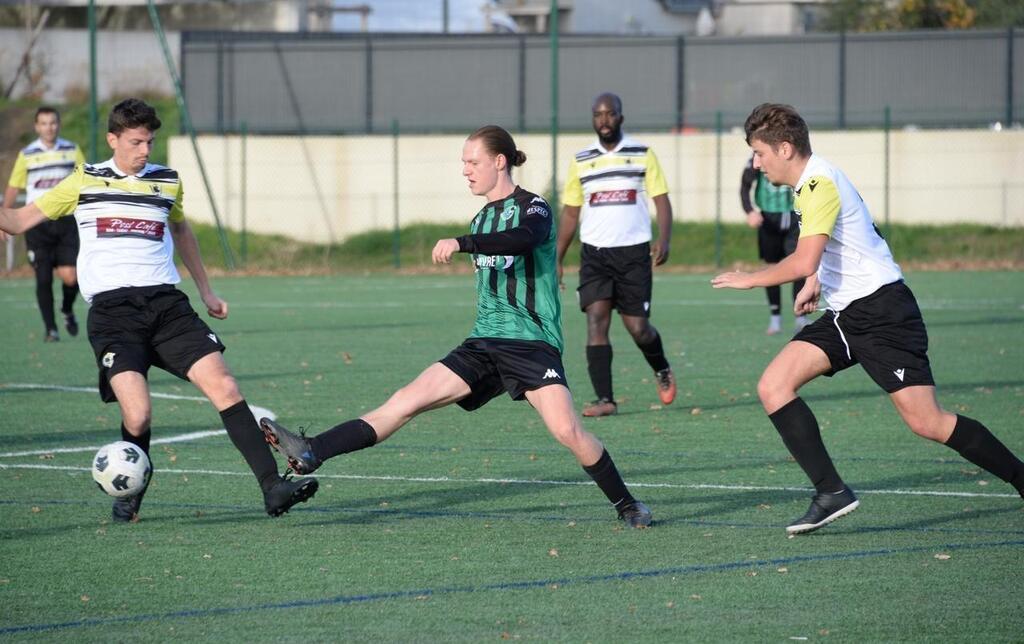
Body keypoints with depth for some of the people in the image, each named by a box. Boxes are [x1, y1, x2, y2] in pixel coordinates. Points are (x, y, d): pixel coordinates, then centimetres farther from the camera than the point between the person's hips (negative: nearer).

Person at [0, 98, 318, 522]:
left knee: (223, 386, -14)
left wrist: (206, 291, 39)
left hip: (165, 301, 3)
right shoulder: (84, 182, 10)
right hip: (112, 310, -3)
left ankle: (272, 487, -13)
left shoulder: (167, 182, 17)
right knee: (137, 415, -18)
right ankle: (129, 494, 11)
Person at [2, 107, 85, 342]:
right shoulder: (27, 155, 2)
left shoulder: (71, 151, 5)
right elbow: (13, 189, 7)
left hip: (66, 220, 1)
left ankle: (67, 310, 23)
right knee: (44, 278, -3)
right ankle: (50, 327, 9)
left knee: (70, 277, -8)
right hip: (38, 223, -1)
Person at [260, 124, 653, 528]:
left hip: (532, 342, -6)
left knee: (567, 430, -23)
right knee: (406, 401, -7)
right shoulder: (481, 221, 17)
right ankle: (312, 453, -16)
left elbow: (524, 238, -32)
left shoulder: (531, 208, -6)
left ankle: (627, 506, -5)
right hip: (483, 344, 6)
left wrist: (460, 244, -41)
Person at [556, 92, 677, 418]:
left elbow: (662, 200, 1)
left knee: (637, 327, -1)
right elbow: (570, 212, 14)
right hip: (595, 253, 2)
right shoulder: (581, 161, 9)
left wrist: (664, 239, -16)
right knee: (596, 320, -13)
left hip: (634, 251, -2)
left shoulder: (642, 155, 2)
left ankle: (662, 371, 30)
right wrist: (557, 259, 8)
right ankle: (605, 399, -14)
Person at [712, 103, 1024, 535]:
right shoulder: (810, 183, 13)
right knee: (773, 387, -7)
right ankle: (832, 493, -11)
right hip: (845, 314, 10)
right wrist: (815, 283, 28)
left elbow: (803, 262, -26)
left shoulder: (820, 183, -17)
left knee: (926, 422, -12)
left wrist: (750, 280, -13)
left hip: (882, 310, -10)